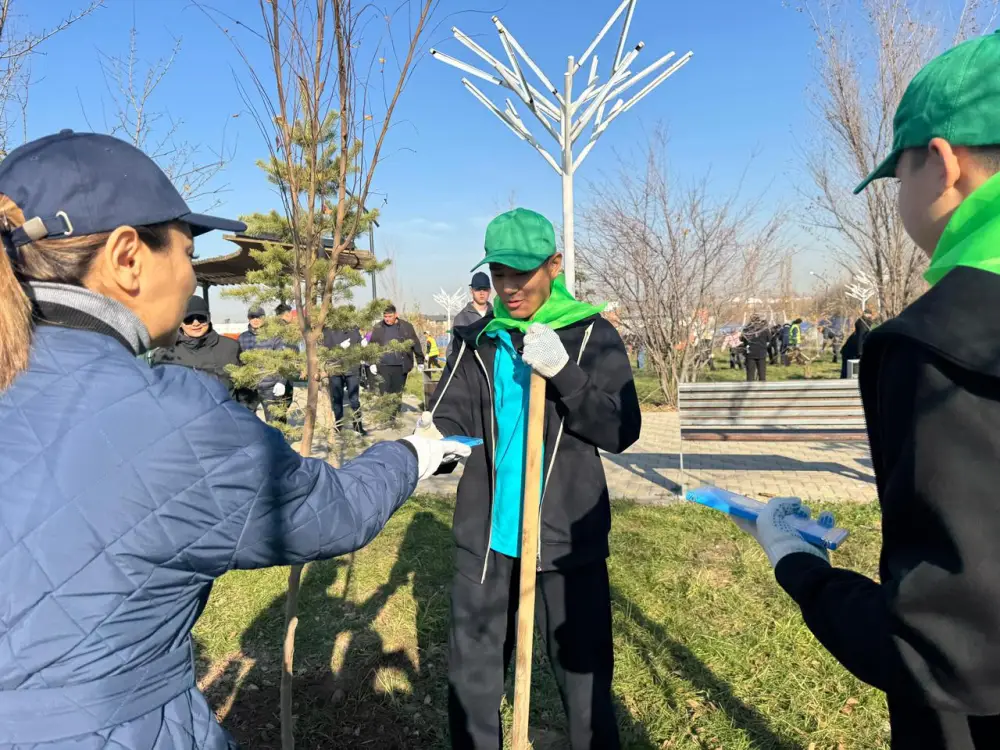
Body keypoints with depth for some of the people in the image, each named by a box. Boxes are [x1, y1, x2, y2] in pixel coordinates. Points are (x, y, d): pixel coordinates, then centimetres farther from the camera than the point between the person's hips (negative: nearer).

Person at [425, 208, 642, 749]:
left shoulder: (592, 335, -4)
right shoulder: (477, 340, 4)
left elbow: (621, 431, -11)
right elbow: (449, 420, -3)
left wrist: (563, 371, -25)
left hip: (566, 539, -2)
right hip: (485, 538, 3)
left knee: (583, 678, 11)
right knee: (471, 675, 17)